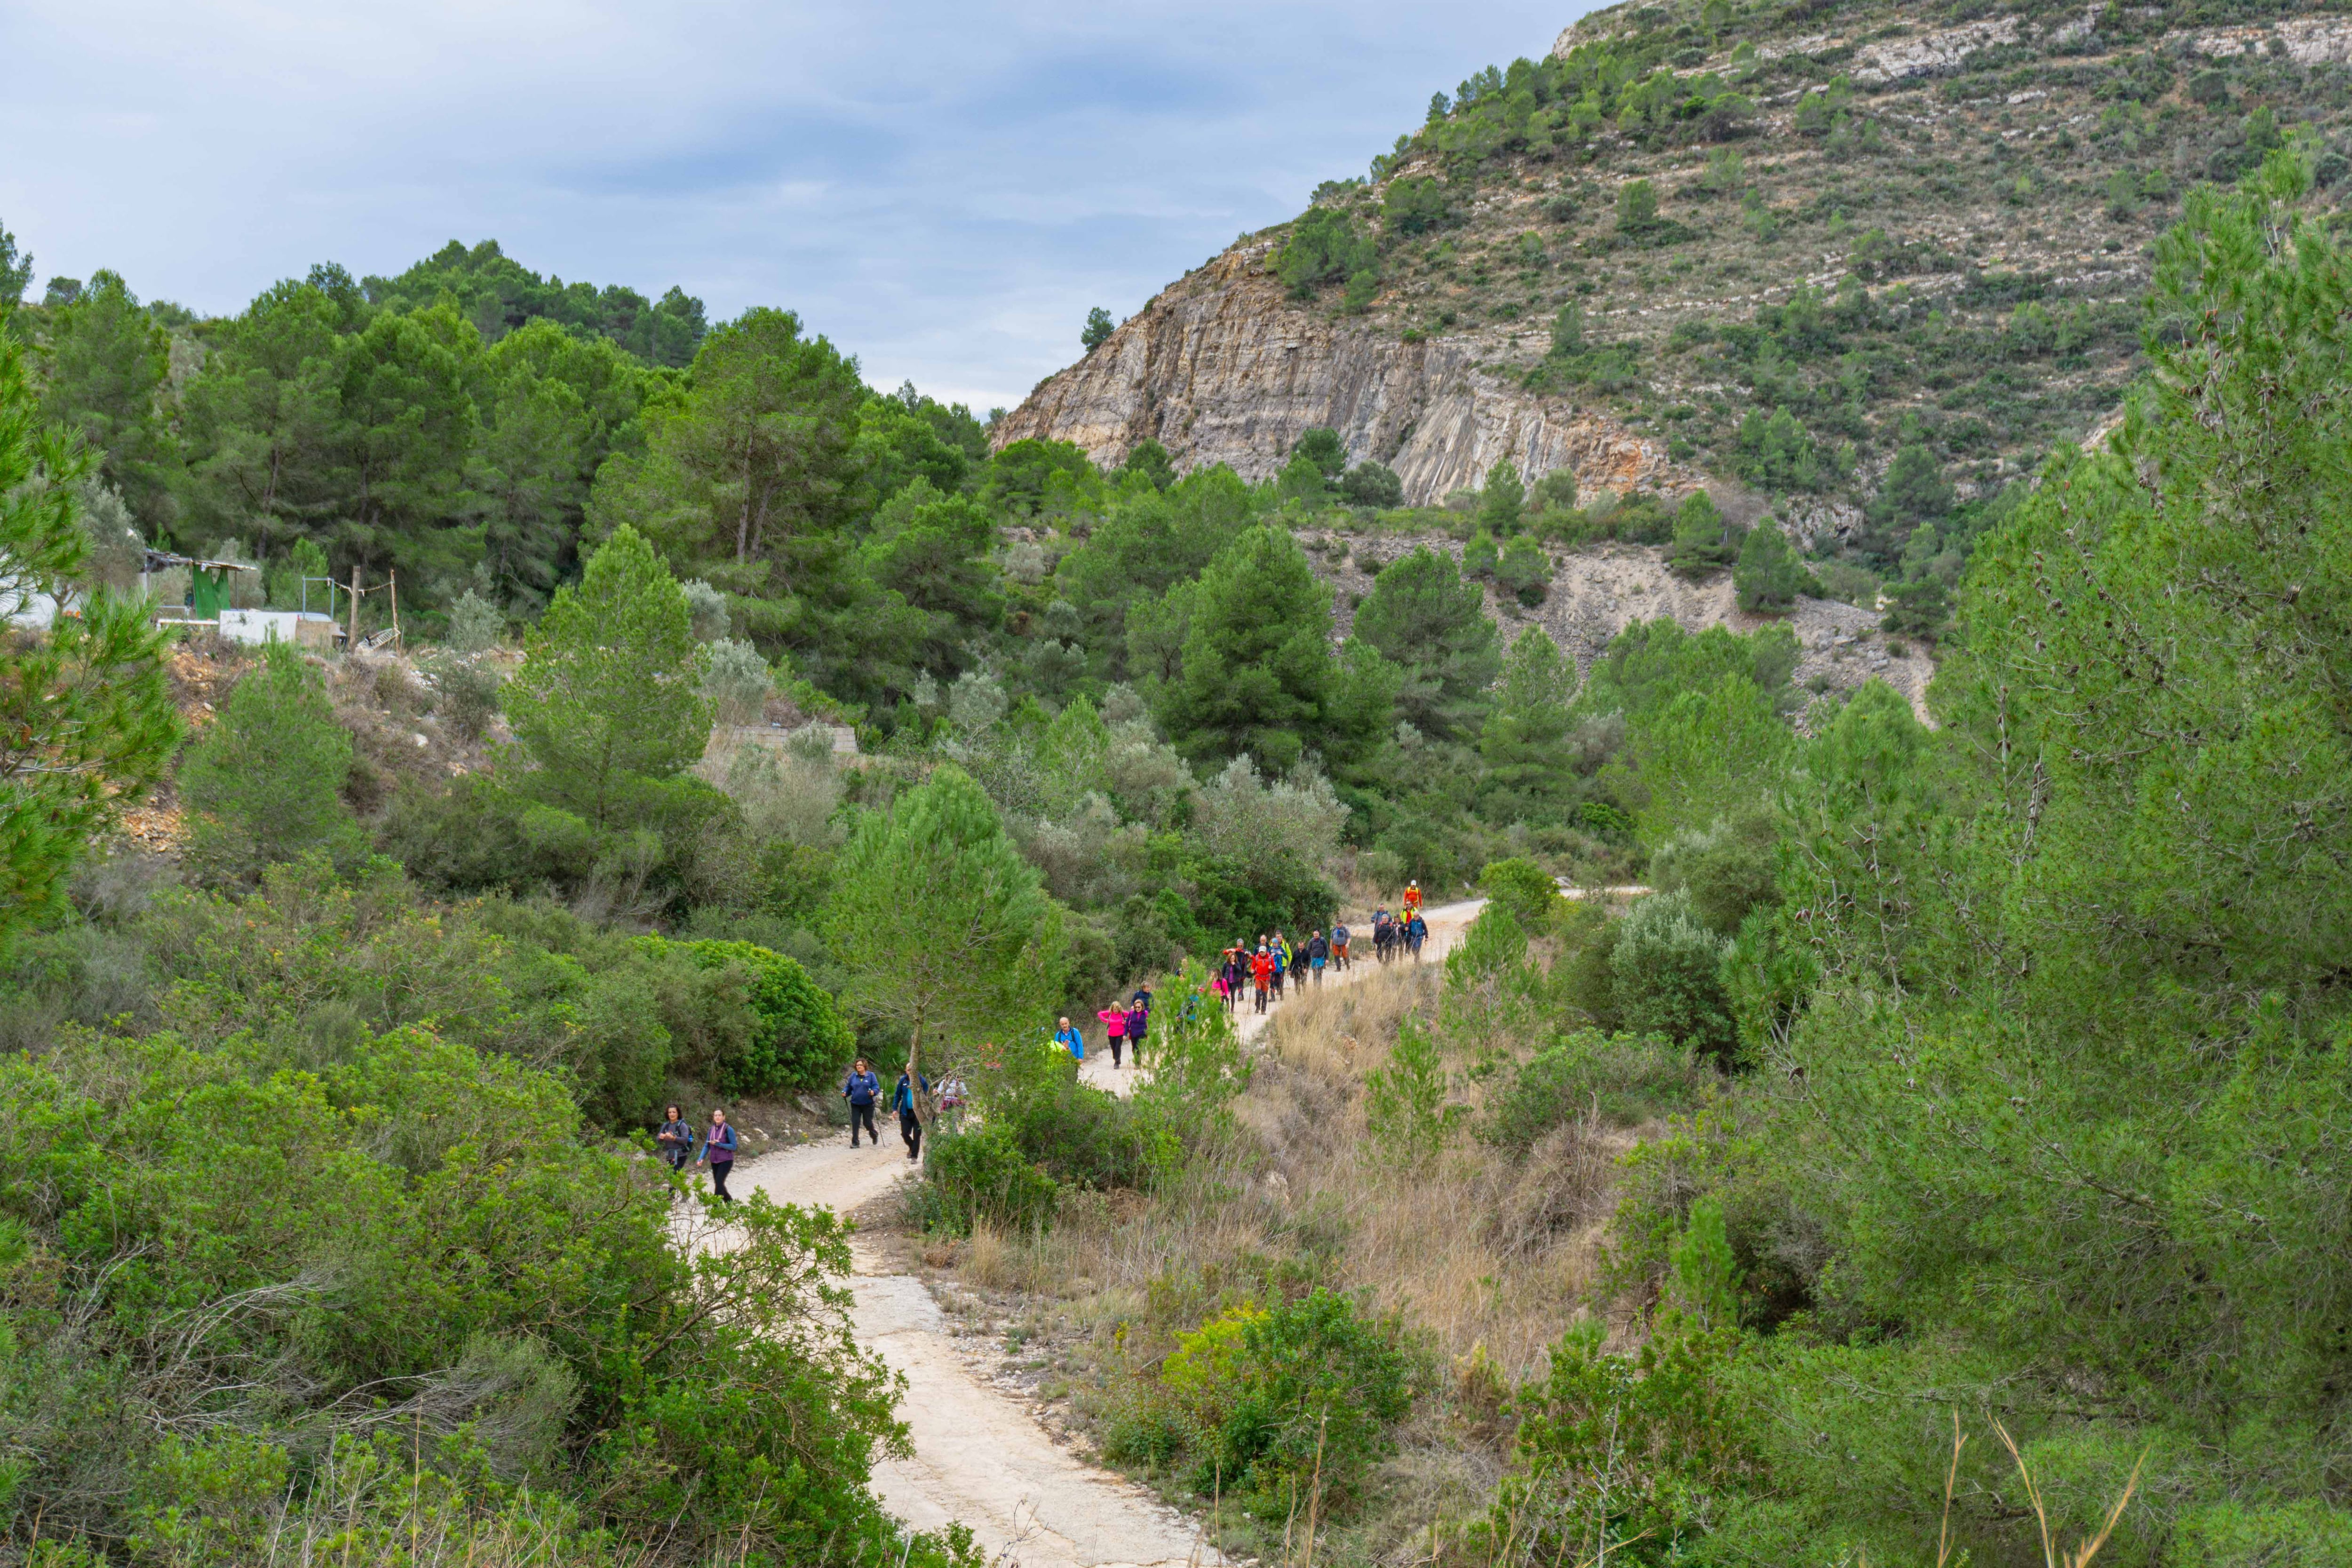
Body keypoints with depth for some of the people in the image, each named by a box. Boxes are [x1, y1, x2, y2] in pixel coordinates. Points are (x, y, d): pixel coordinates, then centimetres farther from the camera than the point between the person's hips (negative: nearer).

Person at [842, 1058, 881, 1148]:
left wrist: (873, 1092, -28)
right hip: (855, 1104, 2)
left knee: (867, 1123, 5)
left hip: (868, 1104, -2)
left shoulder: (871, 1075, -2)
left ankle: (874, 1135, 36)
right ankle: (855, 1143, 1)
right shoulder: (853, 1076, 6)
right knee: (855, 1123, -5)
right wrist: (844, 1093, -8)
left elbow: (876, 1087, -7)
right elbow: (848, 1087, 12)